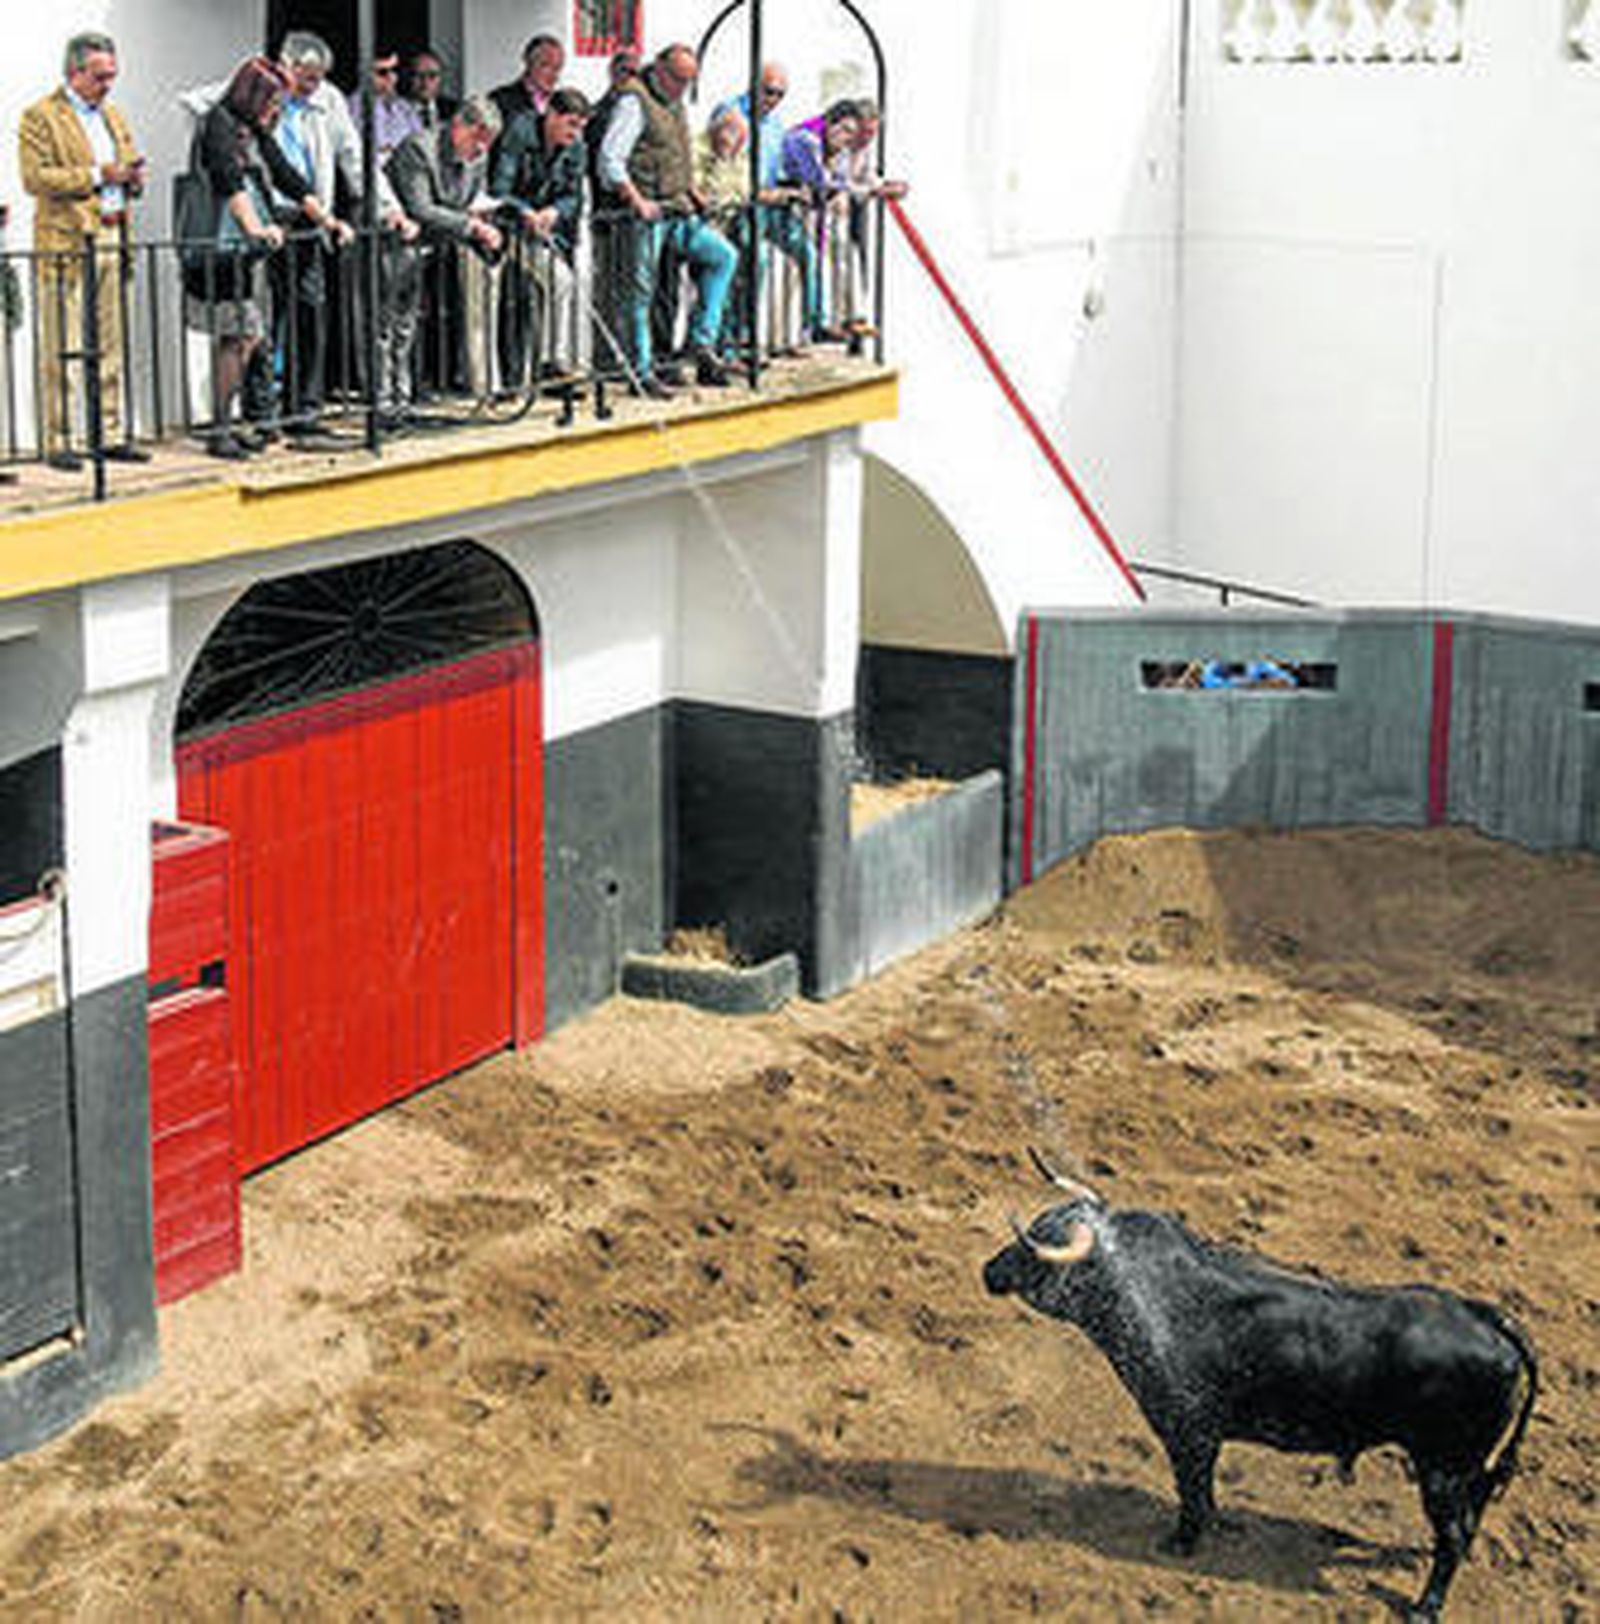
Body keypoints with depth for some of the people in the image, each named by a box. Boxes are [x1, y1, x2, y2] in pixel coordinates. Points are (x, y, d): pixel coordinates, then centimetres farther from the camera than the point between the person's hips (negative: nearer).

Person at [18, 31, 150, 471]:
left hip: (111, 240, 7)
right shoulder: (41, 117, -4)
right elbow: (35, 178, -13)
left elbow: (130, 162, 28)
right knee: (61, 350, -5)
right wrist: (96, 175, -16)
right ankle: (57, 442, -2)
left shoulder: (111, 114, 20)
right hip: (65, 245, -7)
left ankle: (113, 435, 14)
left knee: (111, 348, 9)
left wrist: (132, 178, 3)